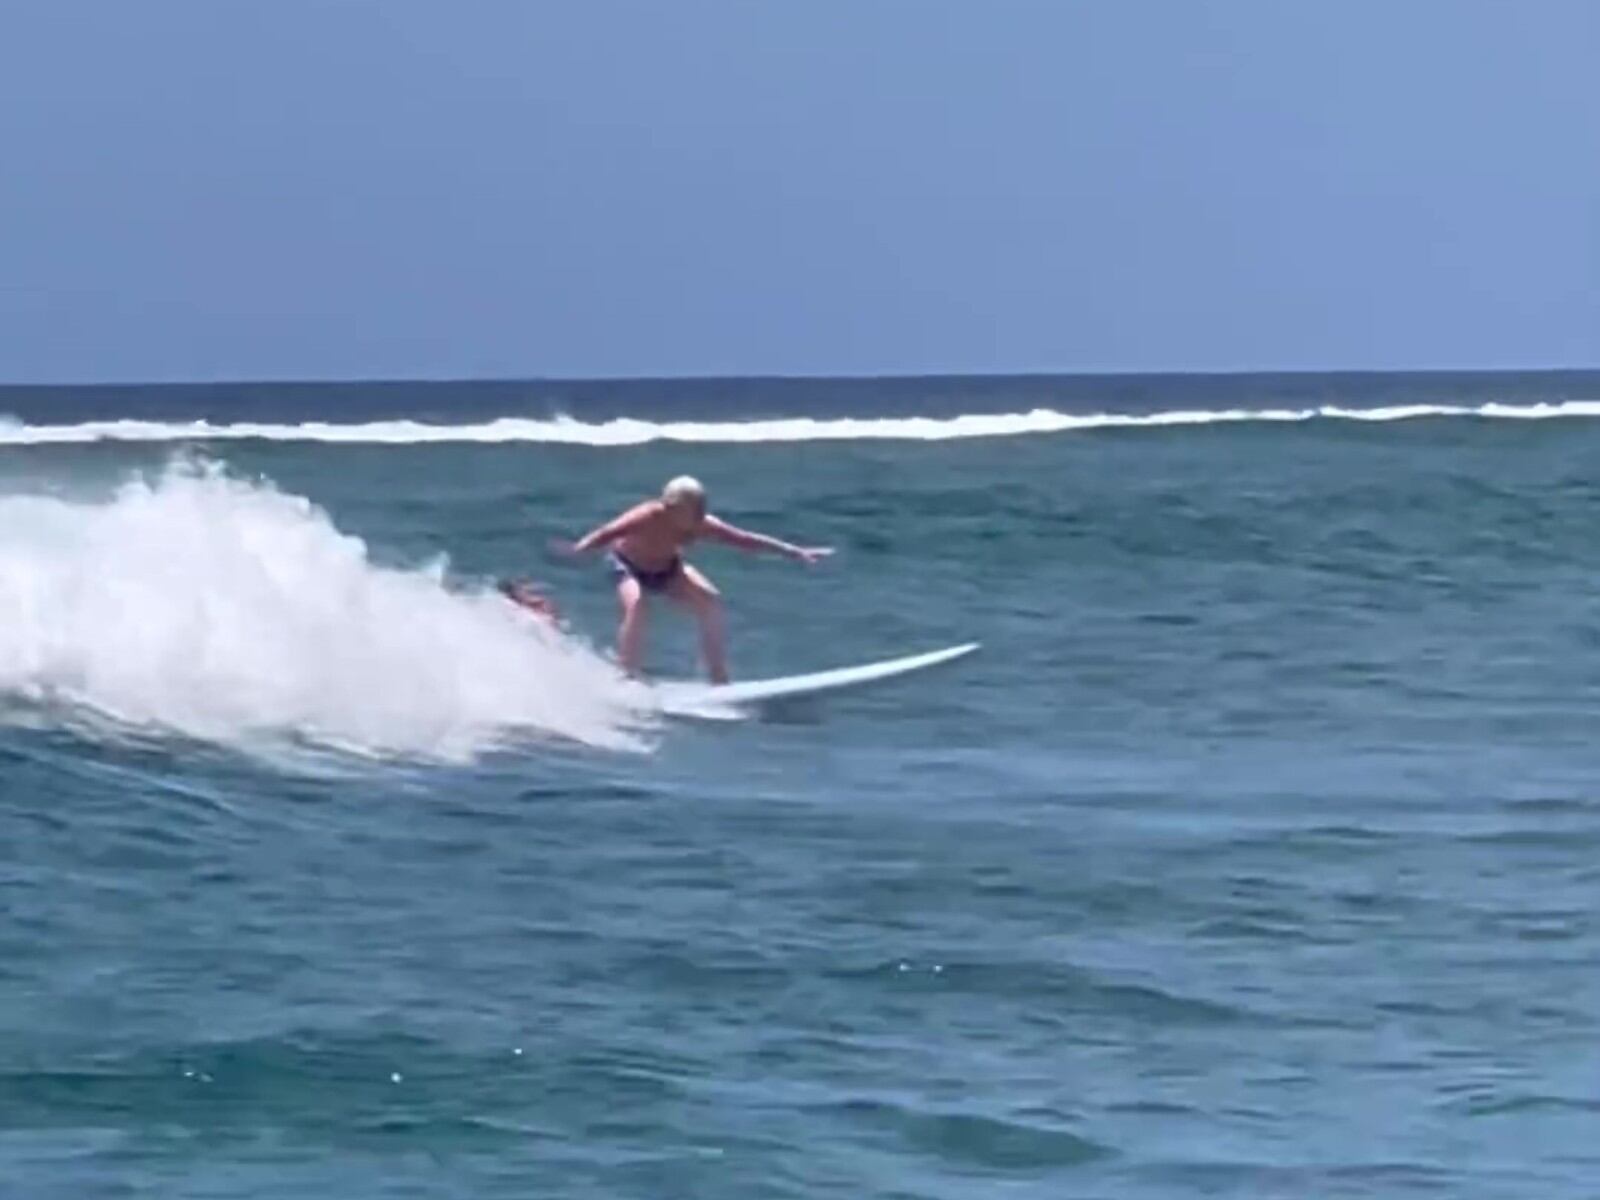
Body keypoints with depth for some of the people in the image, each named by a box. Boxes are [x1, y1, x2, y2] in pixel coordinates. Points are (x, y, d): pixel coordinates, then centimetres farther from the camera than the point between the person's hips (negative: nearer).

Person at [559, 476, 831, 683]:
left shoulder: (701, 526, -26)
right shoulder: (647, 518, -38)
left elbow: (745, 539, -19)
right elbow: (609, 532, -48)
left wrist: (794, 552, -18)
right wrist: (579, 548, -67)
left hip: (667, 568, 4)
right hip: (629, 564, -4)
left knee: (710, 601, -14)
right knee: (635, 604, -34)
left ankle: (719, 678, -6)